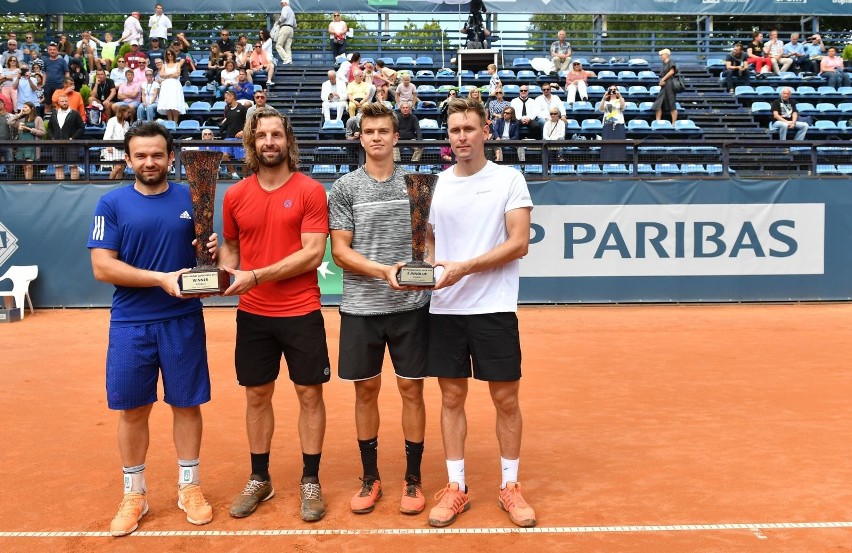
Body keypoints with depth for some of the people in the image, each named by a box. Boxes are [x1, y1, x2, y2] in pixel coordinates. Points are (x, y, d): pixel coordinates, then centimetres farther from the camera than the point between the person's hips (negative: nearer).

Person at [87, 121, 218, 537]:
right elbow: (102, 267, -9)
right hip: (131, 324, -1)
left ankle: (189, 487, 25)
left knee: (187, 404, 8)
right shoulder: (112, 204, -1)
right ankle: (134, 494, 24)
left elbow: (206, 253, 12)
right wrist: (162, 278, -19)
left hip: (183, 321, 1)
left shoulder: (191, 199, 4)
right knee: (132, 410, 8)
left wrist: (212, 253, -12)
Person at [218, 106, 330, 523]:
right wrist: (224, 272, -5)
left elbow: (313, 254, -14)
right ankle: (259, 480, 27)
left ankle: (310, 481, 20)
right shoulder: (235, 196, 5)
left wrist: (255, 276, -19)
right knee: (257, 395, 12)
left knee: (309, 394, 5)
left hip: (301, 313, -3)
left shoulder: (310, 190, -6)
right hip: (252, 314, 3)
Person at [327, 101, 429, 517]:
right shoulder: (345, 187, 1)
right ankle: (370, 478, 24)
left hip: (411, 305, 1)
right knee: (366, 391, 9)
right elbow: (340, 251, -4)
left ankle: (413, 479, 19)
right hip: (361, 307, 0)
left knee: (411, 390, 5)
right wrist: (384, 271, -17)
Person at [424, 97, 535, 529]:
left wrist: (465, 267, -19)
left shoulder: (509, 179, -2)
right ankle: (456, 488, 21)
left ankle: (510, 487, 21)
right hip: (444, 309, 3)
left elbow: (518, 243, -10)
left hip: (494, 309, -3)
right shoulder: (436, 183, 9)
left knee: (506, 399, 5)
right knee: (451, 398, 8)